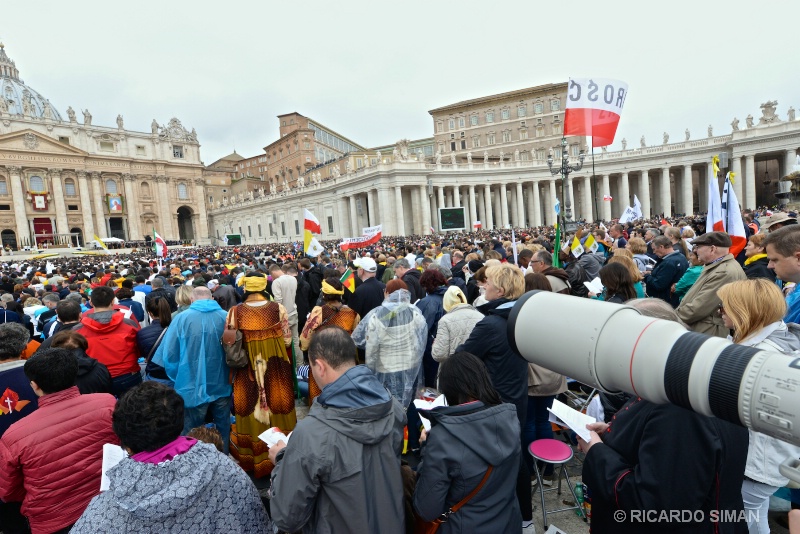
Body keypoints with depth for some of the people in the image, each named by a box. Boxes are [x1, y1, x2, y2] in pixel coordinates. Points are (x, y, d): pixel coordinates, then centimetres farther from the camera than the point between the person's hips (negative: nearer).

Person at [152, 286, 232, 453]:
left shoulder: (182, 318, -8)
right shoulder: (226, 317, -4)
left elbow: (169, 354, -7)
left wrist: (178, 379, 8)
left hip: (193, 386, -2)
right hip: (221, 384, 2)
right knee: (223, 429, 20)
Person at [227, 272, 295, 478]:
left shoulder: (235, 311, -7)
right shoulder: (278, 308, -8)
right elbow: (287, 341, -3)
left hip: (248, 370, 0)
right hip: (276, 369, 0)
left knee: (253, 410, 13)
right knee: (277, 408, 13)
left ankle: (254, 460, 27)